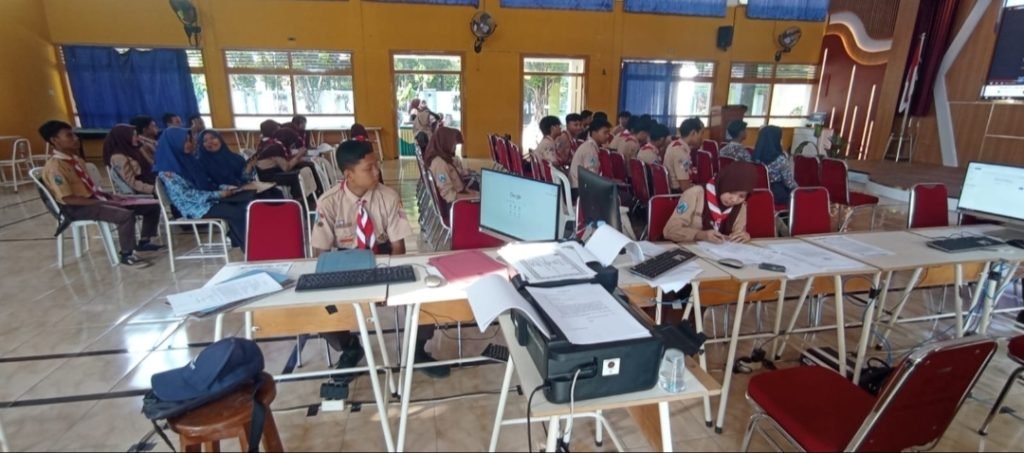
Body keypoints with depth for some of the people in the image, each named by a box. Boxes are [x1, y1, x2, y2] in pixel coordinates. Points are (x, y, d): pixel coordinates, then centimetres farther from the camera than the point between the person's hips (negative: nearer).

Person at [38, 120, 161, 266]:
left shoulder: (76, 160, 14)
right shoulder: (54, 166, -13)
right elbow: (68, 199, -18)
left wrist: (108, 197, 0)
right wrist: (102, 203, -20)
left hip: (95, 198, 9)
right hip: (77, 208, -9)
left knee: (153, 206, 0)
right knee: (126, 215, -36)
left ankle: (143, 242, 14)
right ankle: (127, 255, -20)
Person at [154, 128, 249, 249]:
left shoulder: (187, 159, 12)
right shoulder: (167, 172, -12)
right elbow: (186, 195, -18)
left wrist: (223, 188, -3)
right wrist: (217, 194, -22)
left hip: (208, 198, 8)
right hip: (194, 207, -7)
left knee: (249, 196, -15)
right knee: (236, 212, -28)